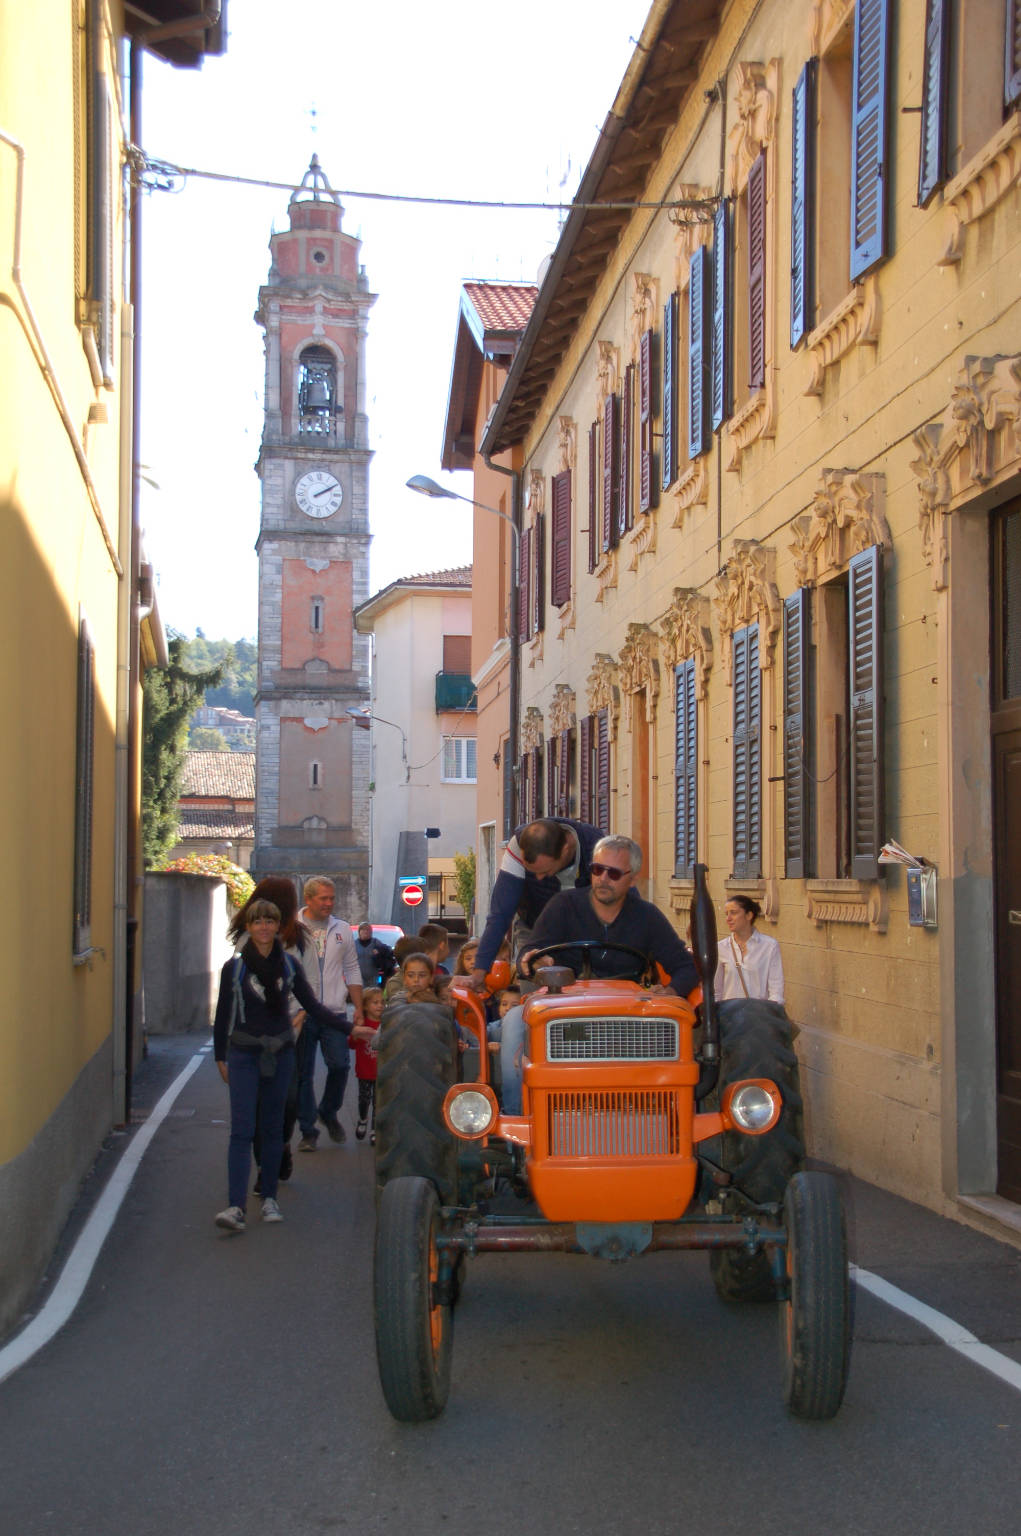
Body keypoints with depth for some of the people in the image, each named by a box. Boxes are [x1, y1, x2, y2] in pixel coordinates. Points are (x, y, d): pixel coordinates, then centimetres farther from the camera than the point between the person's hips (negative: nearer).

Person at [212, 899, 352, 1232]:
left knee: (273, 1127, 8)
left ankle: (269, 1198, 18)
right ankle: (236, 1205, -16)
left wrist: (349, 1027, 1)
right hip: (244, 1055, -2)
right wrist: (220, 1057, 5)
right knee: (242, 1129, -10)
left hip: (280, 1054, 2)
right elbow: (223, 1014, 5)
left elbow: (313, 1007, 8)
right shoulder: (235, 967, 0)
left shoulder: (289, 966, 5)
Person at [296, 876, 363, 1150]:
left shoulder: (342, 930, 13)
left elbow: (353, 971, 18)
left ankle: (328, 1112, 20)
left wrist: (358, 1009, 11)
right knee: (303, 1073, 1)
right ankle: (308, 1131, 10)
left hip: (334, 1012, 2)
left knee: (340, 1065, -6)